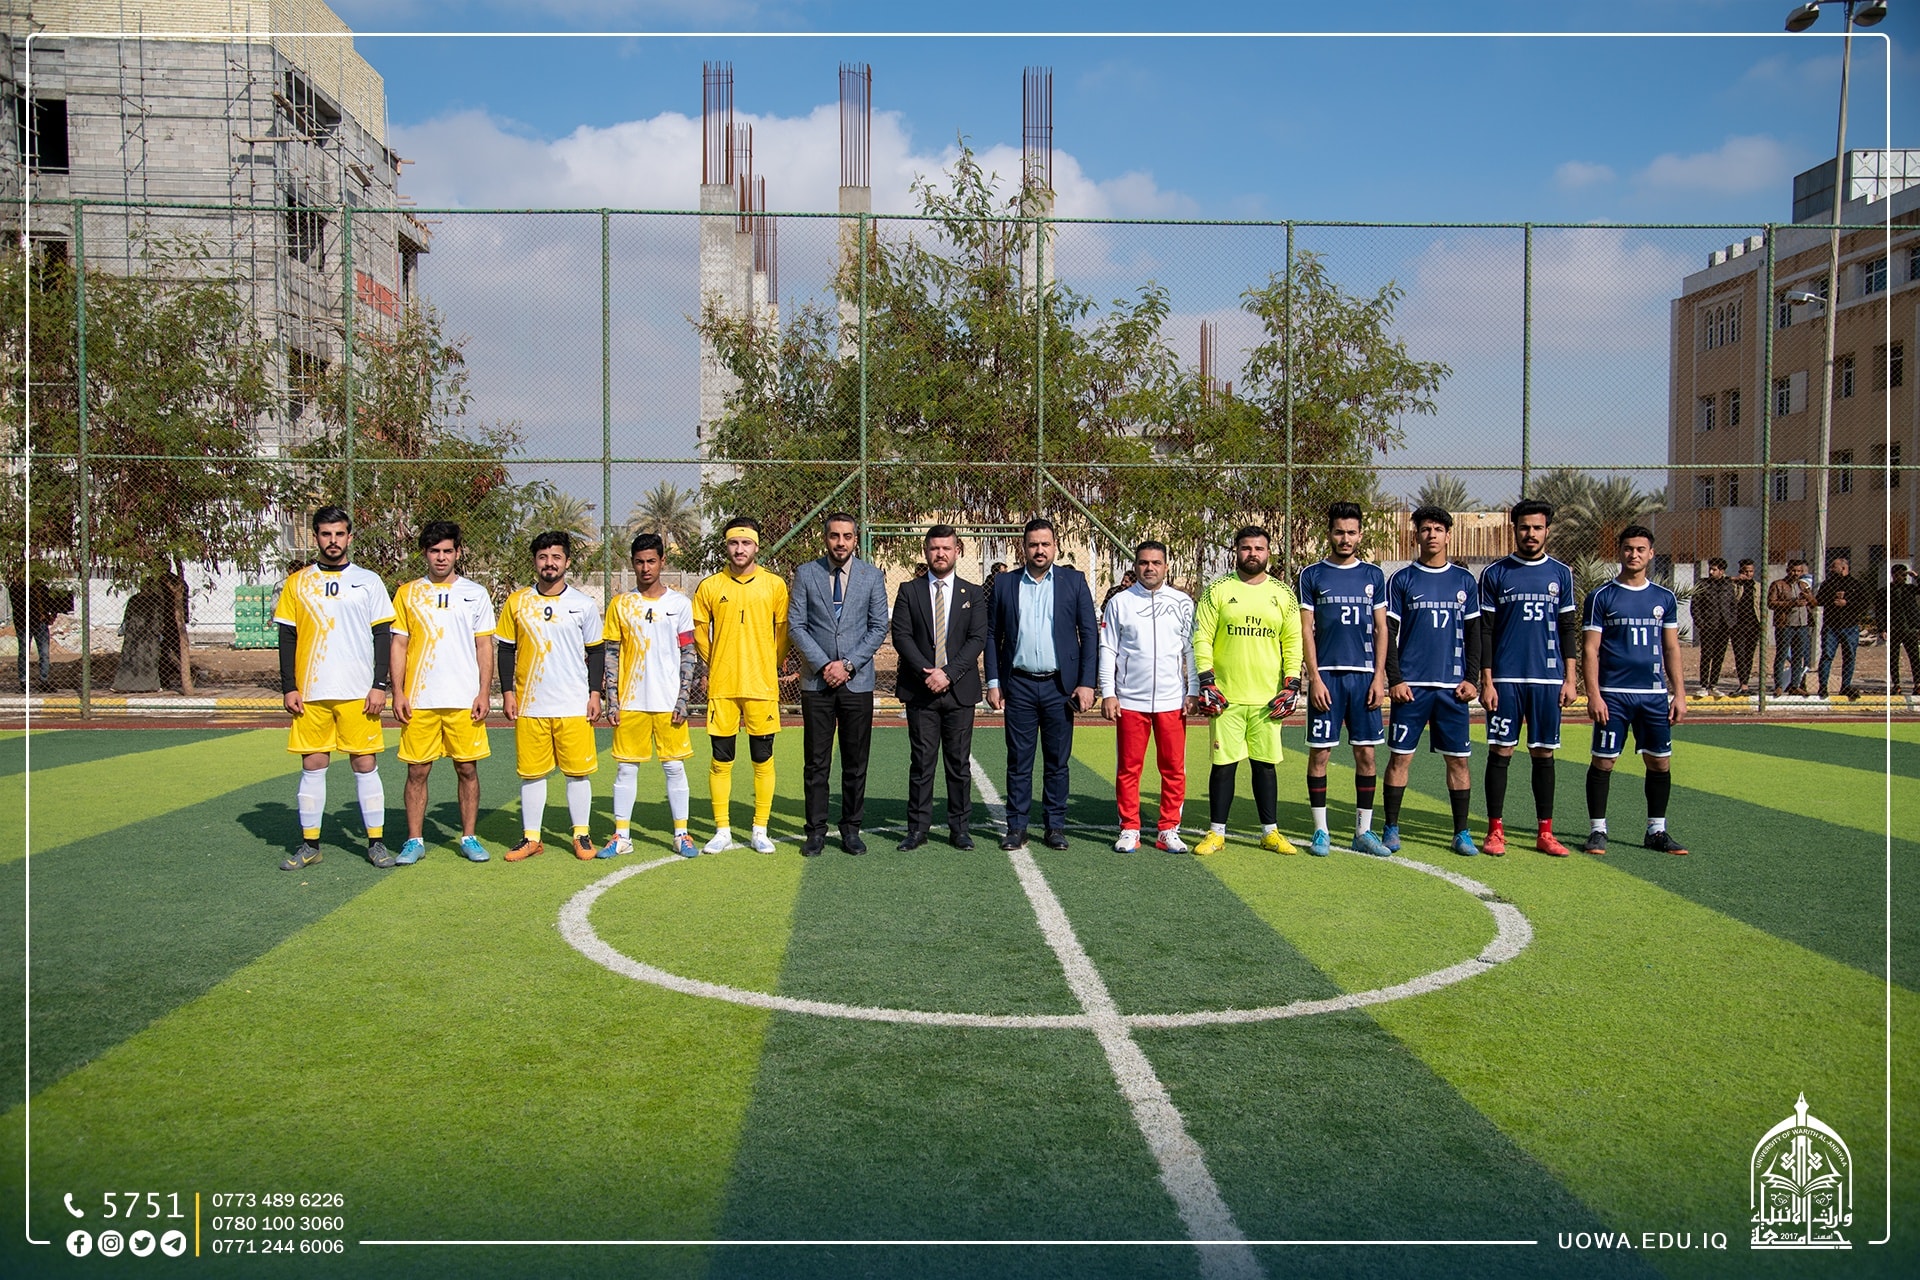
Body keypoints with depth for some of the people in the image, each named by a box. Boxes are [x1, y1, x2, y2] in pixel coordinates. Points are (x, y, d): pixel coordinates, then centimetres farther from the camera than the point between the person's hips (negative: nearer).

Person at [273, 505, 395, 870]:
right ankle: (309, 844, 13)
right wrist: (288, 687, 1)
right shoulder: (297, 583, 9)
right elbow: (287, 638, 9)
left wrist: (379, 685, -4)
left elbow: (383, 636, 4)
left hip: (359, 693, -1)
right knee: (312, 765, 4)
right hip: (311, 693, 1)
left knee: (365, 763, -1)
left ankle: (376, 842, 7)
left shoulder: (368, 581, 6)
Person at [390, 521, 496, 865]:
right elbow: (398, 644, 7)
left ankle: (469, 838, 13)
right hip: (419, 700, 0)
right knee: (417, 770, 3)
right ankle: (414, 840, 12)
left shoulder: (475, 593, 7)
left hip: (465, 700, 0)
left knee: (467, 769, 3)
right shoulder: (407, 594, 8)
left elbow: (485, 646, 6)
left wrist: (483, 693, -2)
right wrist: (397, 692, -2)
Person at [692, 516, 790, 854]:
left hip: (762, 686, 0)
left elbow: (783, 630, 10)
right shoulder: (709, 586, 4)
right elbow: (698, 630, 14)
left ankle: (760, 831, 13)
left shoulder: (774, 585, 3)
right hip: (721, 687, 1)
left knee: (763, 759, 3)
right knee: (721, 760, 3)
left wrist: (771, 666, 11)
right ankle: (722, 831, 13)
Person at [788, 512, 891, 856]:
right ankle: (816, 831, 11)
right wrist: (824, 665, -9)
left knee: (856, 763, 5)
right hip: (816, 681, 0)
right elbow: (796, 625, 1)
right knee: (816, 762, 3)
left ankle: (851, 829, 15)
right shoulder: (805, 574, 4)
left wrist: (848, 664, -8)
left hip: (857, 682, 1)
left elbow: (879, 628, 3)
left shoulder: (872, 576, 5)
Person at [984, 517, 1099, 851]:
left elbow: (1089, 633, 3)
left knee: (1058, 761, 5)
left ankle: (1055, 825, 15)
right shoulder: (1005, 584, 7)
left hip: (1060, 685, 0)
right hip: (1019, 686, 1)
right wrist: (993, 681, 1)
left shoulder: (1074, 581, 4)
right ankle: (1017, 826, 11)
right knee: (1018, 760, 4)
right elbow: (992, 635, 9)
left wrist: (1087, 682, -5)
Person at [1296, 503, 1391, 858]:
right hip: (1327, 675, -2)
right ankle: (1320, 831, 9)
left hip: (1365, 675, 2)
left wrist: (1379, 677, 1)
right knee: (1319, 752, -1)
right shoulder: (1312, 575, 3)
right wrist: (1314, 677, -8)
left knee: (1366, 753, 4)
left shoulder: (1373, 576, 10)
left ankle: (1363, 832, 13)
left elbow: (1380, 629, 10)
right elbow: (1305, 630, 0)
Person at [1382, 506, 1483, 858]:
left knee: (1458, 759, 4)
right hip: (1411, 685, -2)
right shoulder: (1402, 580, 4)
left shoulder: (1464, 581, 10)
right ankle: (1391, 828, 8)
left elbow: (1473, 634, 11)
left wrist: (1472, 678, 2)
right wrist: (1395, 679, -6)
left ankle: (1461, 832, 12)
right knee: (1401, 756, 0)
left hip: (1452, 686, 2)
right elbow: (1389, 633, 2)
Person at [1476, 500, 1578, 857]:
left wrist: (1570, 679, 4)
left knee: (1544, 754, 6)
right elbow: (1485, 631, 1)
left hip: (1548, 680, 2)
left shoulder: (1560, 573, 9)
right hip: (1506, 679, -2)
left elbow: (1569, 629, 11)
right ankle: (1496, 830, 7)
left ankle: (1545, 832, 13)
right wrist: (1486, 681, -4)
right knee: (1500, 752, 0)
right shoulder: (1495, 573, 2)